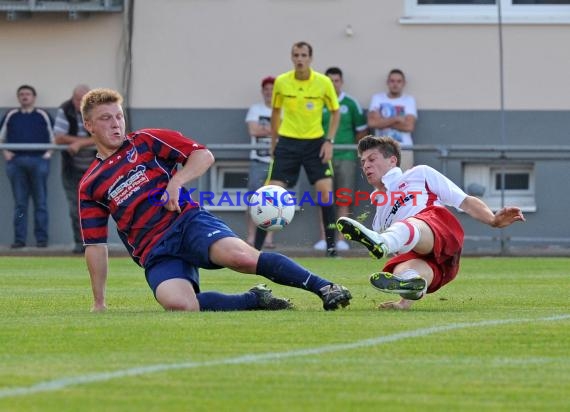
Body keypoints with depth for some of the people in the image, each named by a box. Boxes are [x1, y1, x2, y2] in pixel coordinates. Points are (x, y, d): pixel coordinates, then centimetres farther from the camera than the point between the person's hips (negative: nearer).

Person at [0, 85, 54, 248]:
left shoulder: (43, 115, 8)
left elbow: (54, 138, 10)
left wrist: (48, 154, -3)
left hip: (38, 160, -2)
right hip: (16, 161, 2)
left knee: (40, 202, -1)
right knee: (20, 203, 3)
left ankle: (41, 238, 1)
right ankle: (19, 239, 4)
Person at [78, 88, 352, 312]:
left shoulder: (146, 141, 11)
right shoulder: (89, 187, 16)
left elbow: (203, 155, 6)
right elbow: (95, 246, 15)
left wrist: (176, 182, -11)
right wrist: (99, 304, 12)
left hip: (187, 221, -1)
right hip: (155, 251, 1)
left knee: (240, 256, -33)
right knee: (177, 303, -33)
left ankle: (325, 288, -26)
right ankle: (256, 299, -12)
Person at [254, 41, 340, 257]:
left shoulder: (323, 82, -7)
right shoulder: (281, 82, -3)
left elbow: (335, 112, 4)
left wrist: (329, 140, -6)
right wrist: (274, 141, 11)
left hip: (315, 143, 0)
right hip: (287, 142, 0)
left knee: (325, 191, -12)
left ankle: (331, 245, -1)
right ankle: (256, 245, 0)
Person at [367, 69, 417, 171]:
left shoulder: (409, 100, 6)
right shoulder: (377, 98, 9)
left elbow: (409, 126, -8)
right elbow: (372, 122, -6)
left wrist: (384, 122, -6)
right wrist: (395, 119, -7)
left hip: (403, 150, -1)